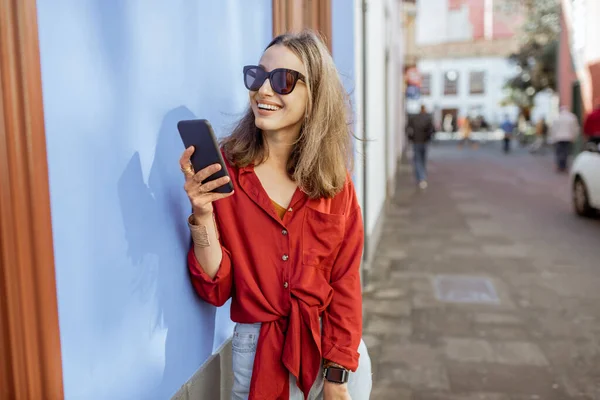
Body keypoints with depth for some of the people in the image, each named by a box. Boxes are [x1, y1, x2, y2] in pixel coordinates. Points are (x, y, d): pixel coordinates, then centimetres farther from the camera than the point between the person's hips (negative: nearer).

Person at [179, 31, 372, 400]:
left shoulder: (335, 181, -5)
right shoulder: (222, 172, -9)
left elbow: (345, 285, -4)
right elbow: (216, 289, -10)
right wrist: (203, 214, -24)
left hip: (335, 350, 2)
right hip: (259, 355, -1)